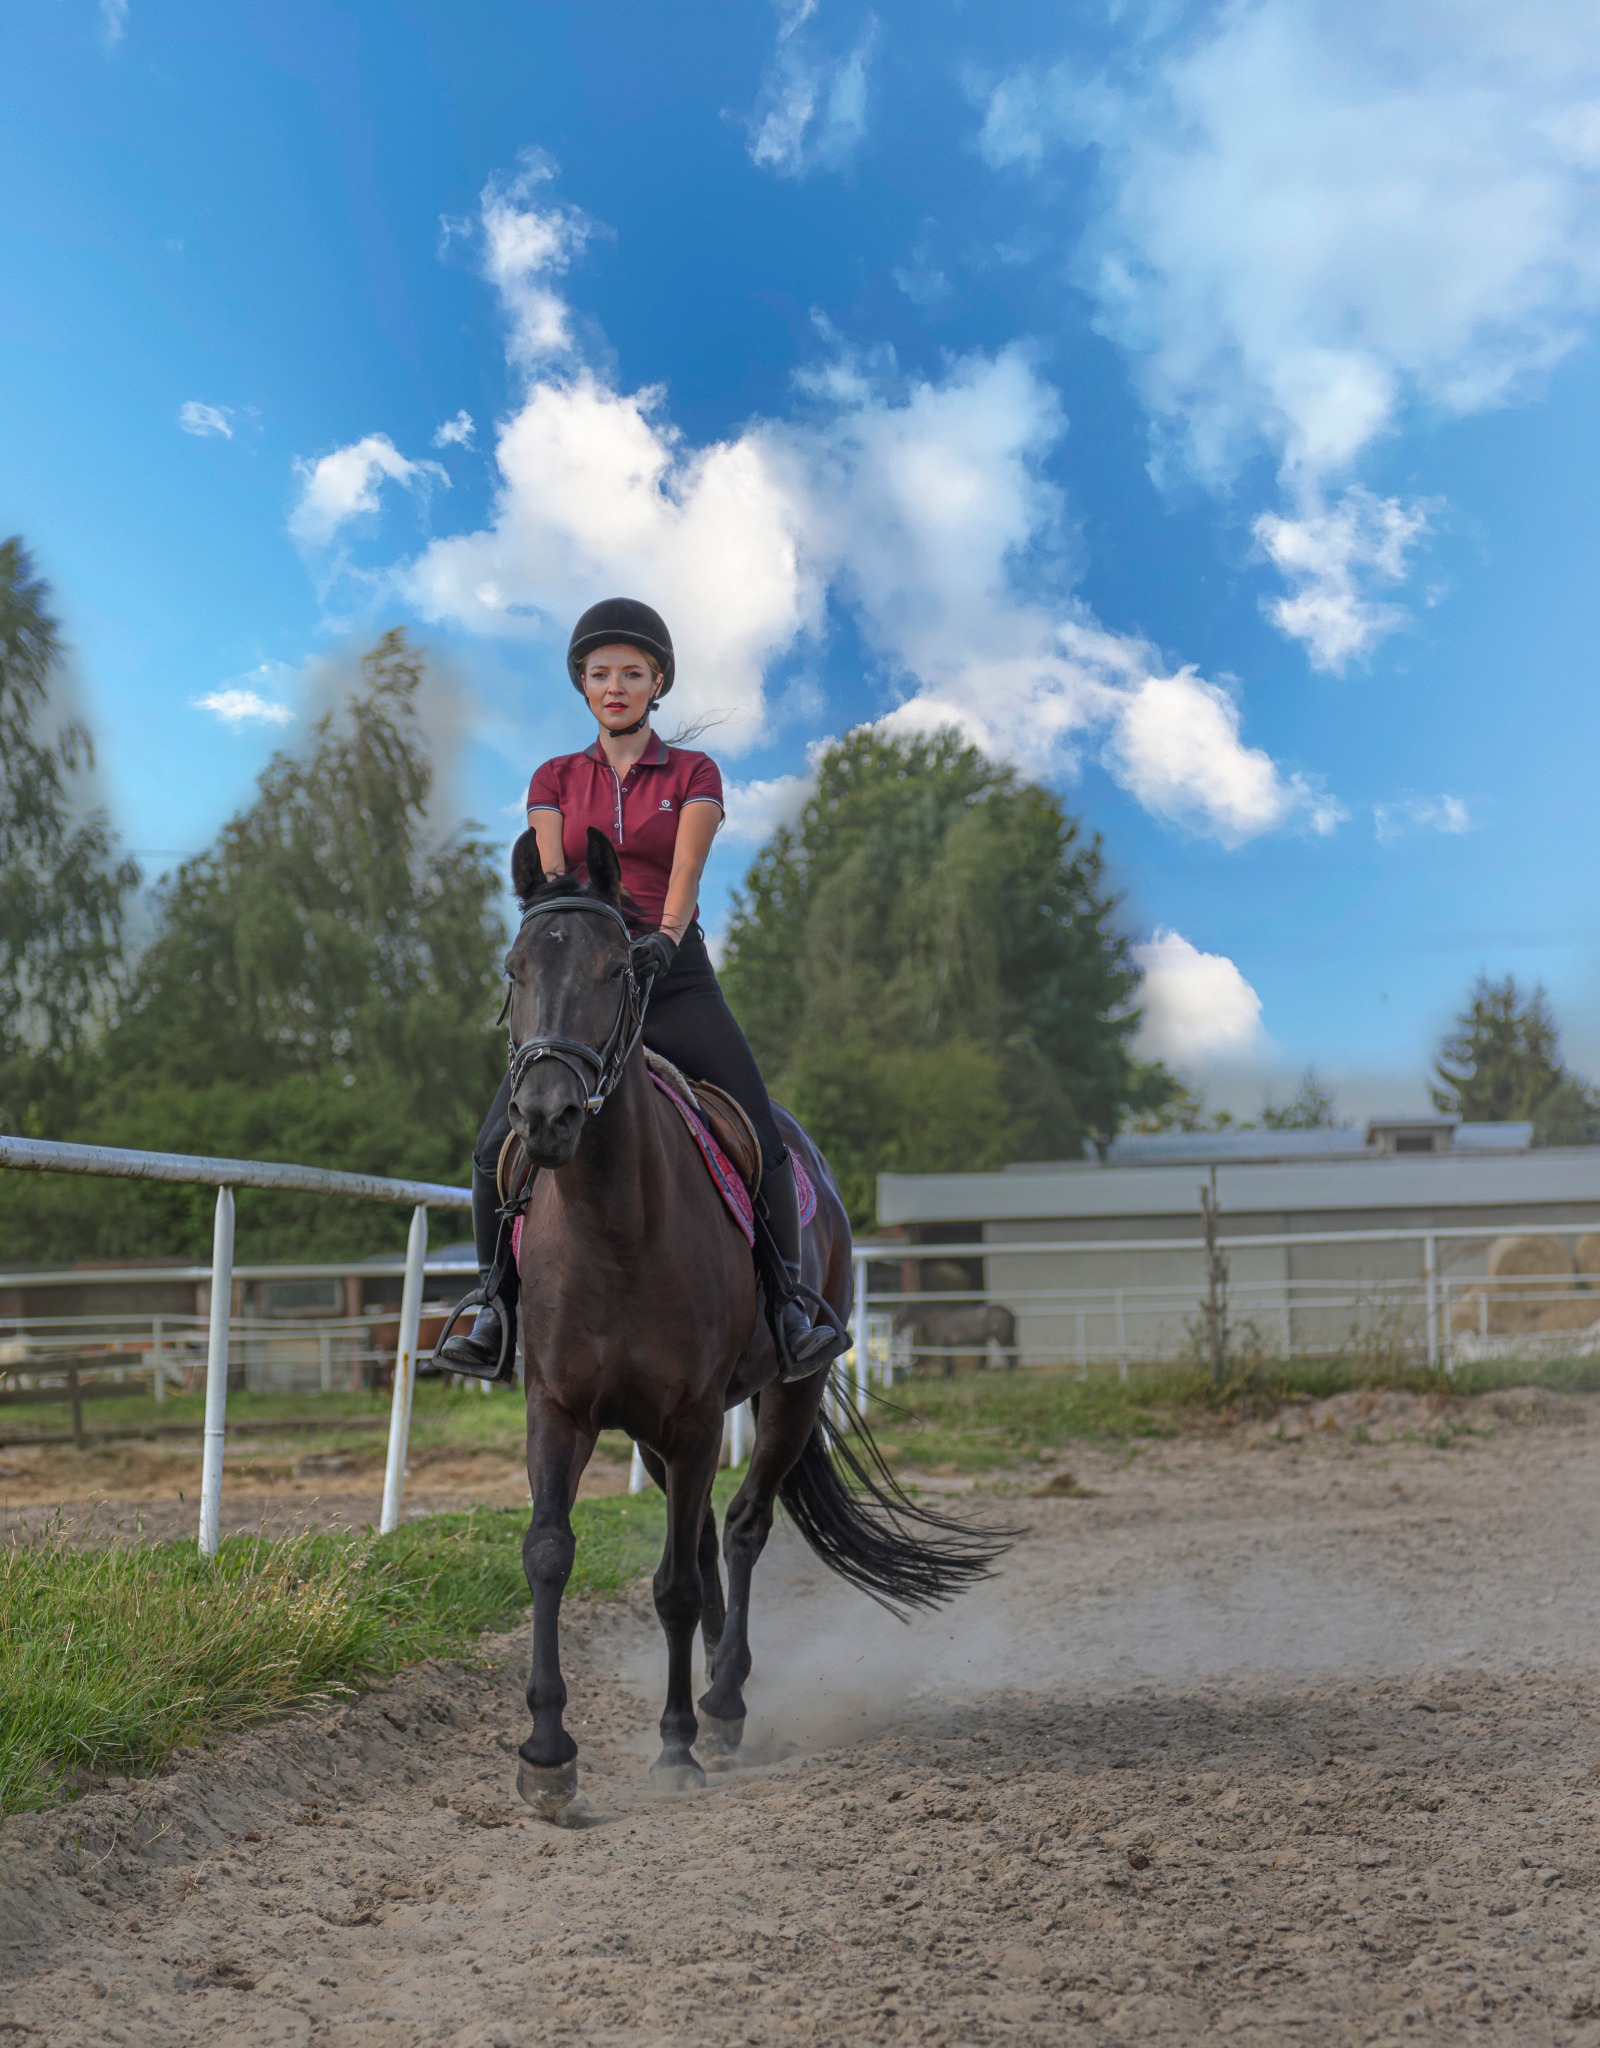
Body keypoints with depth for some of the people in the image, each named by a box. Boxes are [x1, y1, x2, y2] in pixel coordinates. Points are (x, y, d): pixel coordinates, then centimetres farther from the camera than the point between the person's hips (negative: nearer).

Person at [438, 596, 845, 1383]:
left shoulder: (695, 774, 6)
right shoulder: (555, 780, 11)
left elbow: (685, 872, -10)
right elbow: (549, 877, -3)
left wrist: (663, 939, -30)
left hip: (675, 976, -1)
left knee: (762, 1139, -17)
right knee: (496, 1146, -14)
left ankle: (790, 1303, -4)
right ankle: (495, 1305, 1)